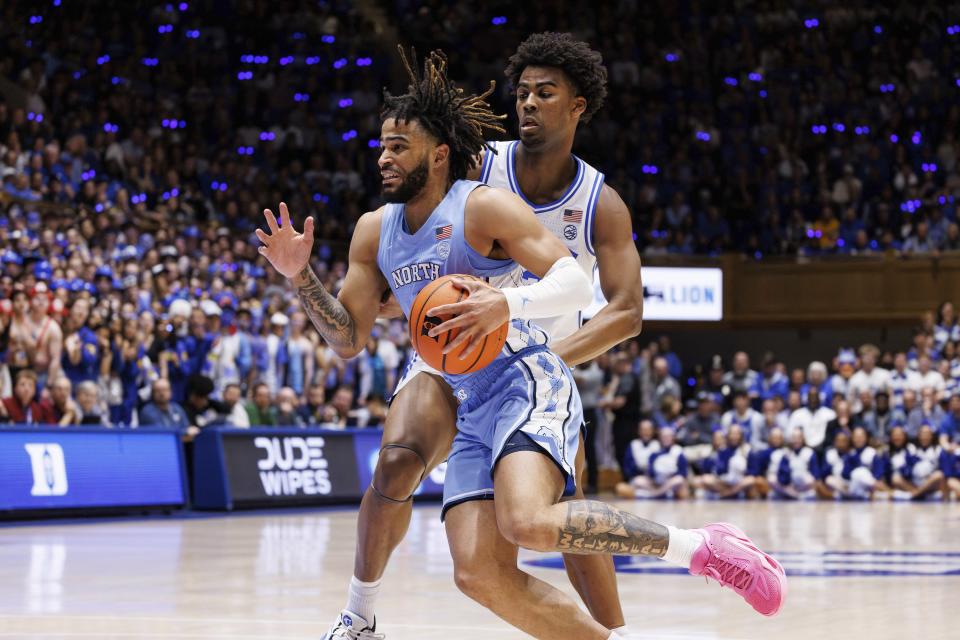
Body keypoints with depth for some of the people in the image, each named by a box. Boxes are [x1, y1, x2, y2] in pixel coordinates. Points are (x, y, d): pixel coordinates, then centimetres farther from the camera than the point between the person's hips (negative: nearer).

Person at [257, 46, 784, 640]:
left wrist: (507, 305, -32)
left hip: (529, 385, -7)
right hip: (474, 411, 7)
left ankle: (700, 547, -19)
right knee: (480, 574, -9)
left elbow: (577, 283, -14)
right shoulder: (374, 231, 14)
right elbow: (350, 339, 16)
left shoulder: (484, 206, -7)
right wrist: (300, 274, 2)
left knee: (527, 522, -33)